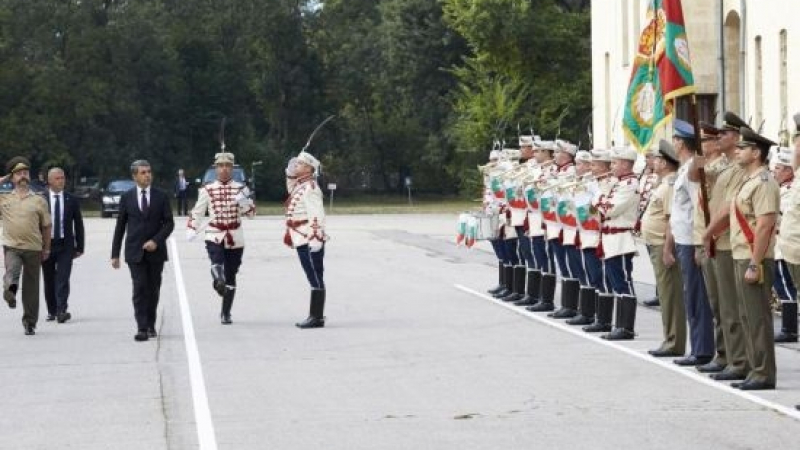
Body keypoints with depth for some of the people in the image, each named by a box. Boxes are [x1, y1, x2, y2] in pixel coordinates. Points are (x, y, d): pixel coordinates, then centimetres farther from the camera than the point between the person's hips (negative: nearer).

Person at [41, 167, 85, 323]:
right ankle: (51, 311, 21)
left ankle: (62, 310, -19)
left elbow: (78, 224, 7)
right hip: (46, 245, 1)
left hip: (65, 246, -1)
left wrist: (79, 247, 3)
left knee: (62, 279, -12)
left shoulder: (72, 201, 4)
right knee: (49, 280, 9)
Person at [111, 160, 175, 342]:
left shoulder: (161, 197, 4)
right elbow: (120, 226, 7)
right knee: (140, 289, -10)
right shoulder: (127, 198, 4)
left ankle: (150, 325, 21)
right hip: (135, 252, -1)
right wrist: (115, 254, 5)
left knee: (153, 289, 8)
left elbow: (169, 223, 2)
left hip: (155, 251, 1)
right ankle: (142, 328, -14)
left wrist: (156, 241, -14)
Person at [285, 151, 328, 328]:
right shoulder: (299, 186, 15)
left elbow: (317, 215, -21)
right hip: (302, 241, 10)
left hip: (309, 241, -10)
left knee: (316, 279, -6)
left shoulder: (310, 188, -15)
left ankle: (317, 317, -5)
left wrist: (316, 239, -26)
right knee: (314, 279, 12)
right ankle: (315, 316, 17)